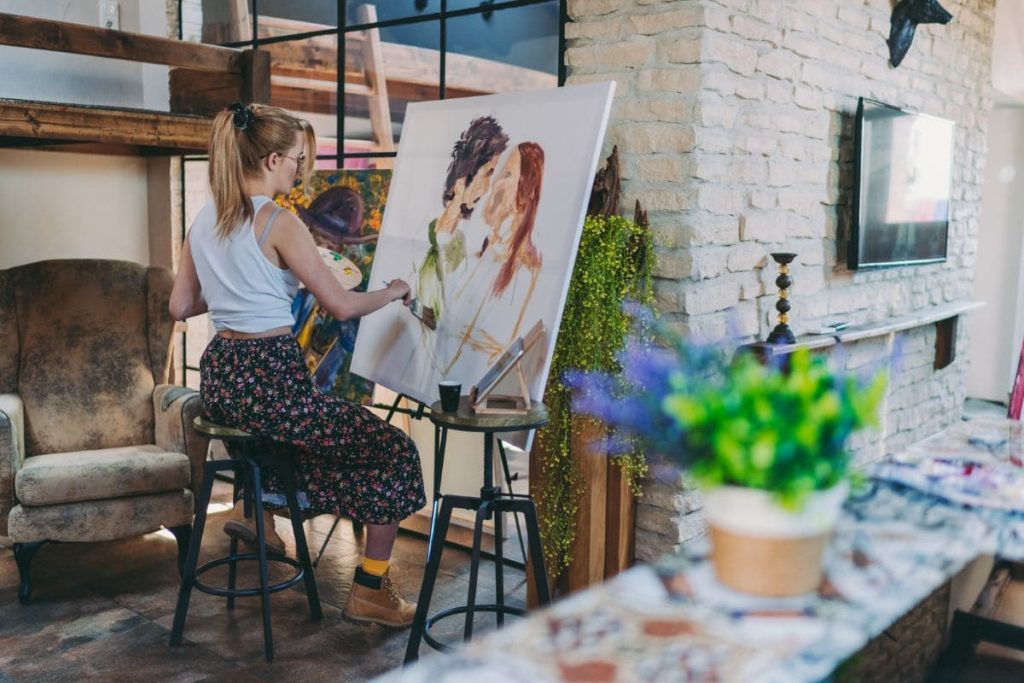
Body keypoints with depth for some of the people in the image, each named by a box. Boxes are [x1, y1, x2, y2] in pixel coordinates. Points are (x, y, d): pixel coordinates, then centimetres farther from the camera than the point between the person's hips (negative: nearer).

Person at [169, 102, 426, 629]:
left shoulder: (203, 222, 8)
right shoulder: (279, 224, -14)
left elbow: (180, 307, 14)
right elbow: (341, 306, -12)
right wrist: (393, 292, 6)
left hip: (217, 377, 9)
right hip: (267, 381, -9)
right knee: (395, 453, 3)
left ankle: (253, 507, 43)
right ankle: (371, 590, 6)